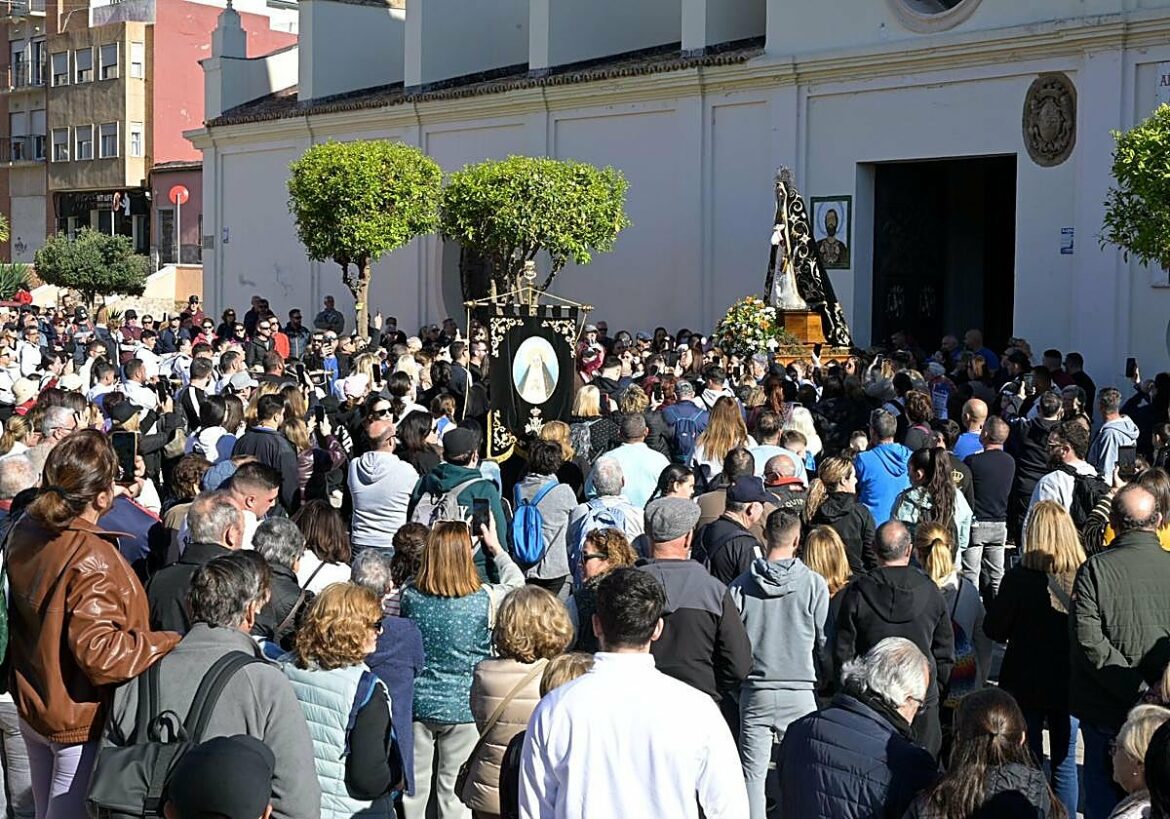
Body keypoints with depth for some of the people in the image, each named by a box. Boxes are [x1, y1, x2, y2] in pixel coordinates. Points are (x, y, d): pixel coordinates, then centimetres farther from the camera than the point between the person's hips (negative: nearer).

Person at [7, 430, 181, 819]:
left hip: (31, 708, 8)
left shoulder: (25, 533, -3)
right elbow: (100, 654, -32)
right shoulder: (92, 561, -28)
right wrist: (172, 642, -25)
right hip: (79, 724, -8)